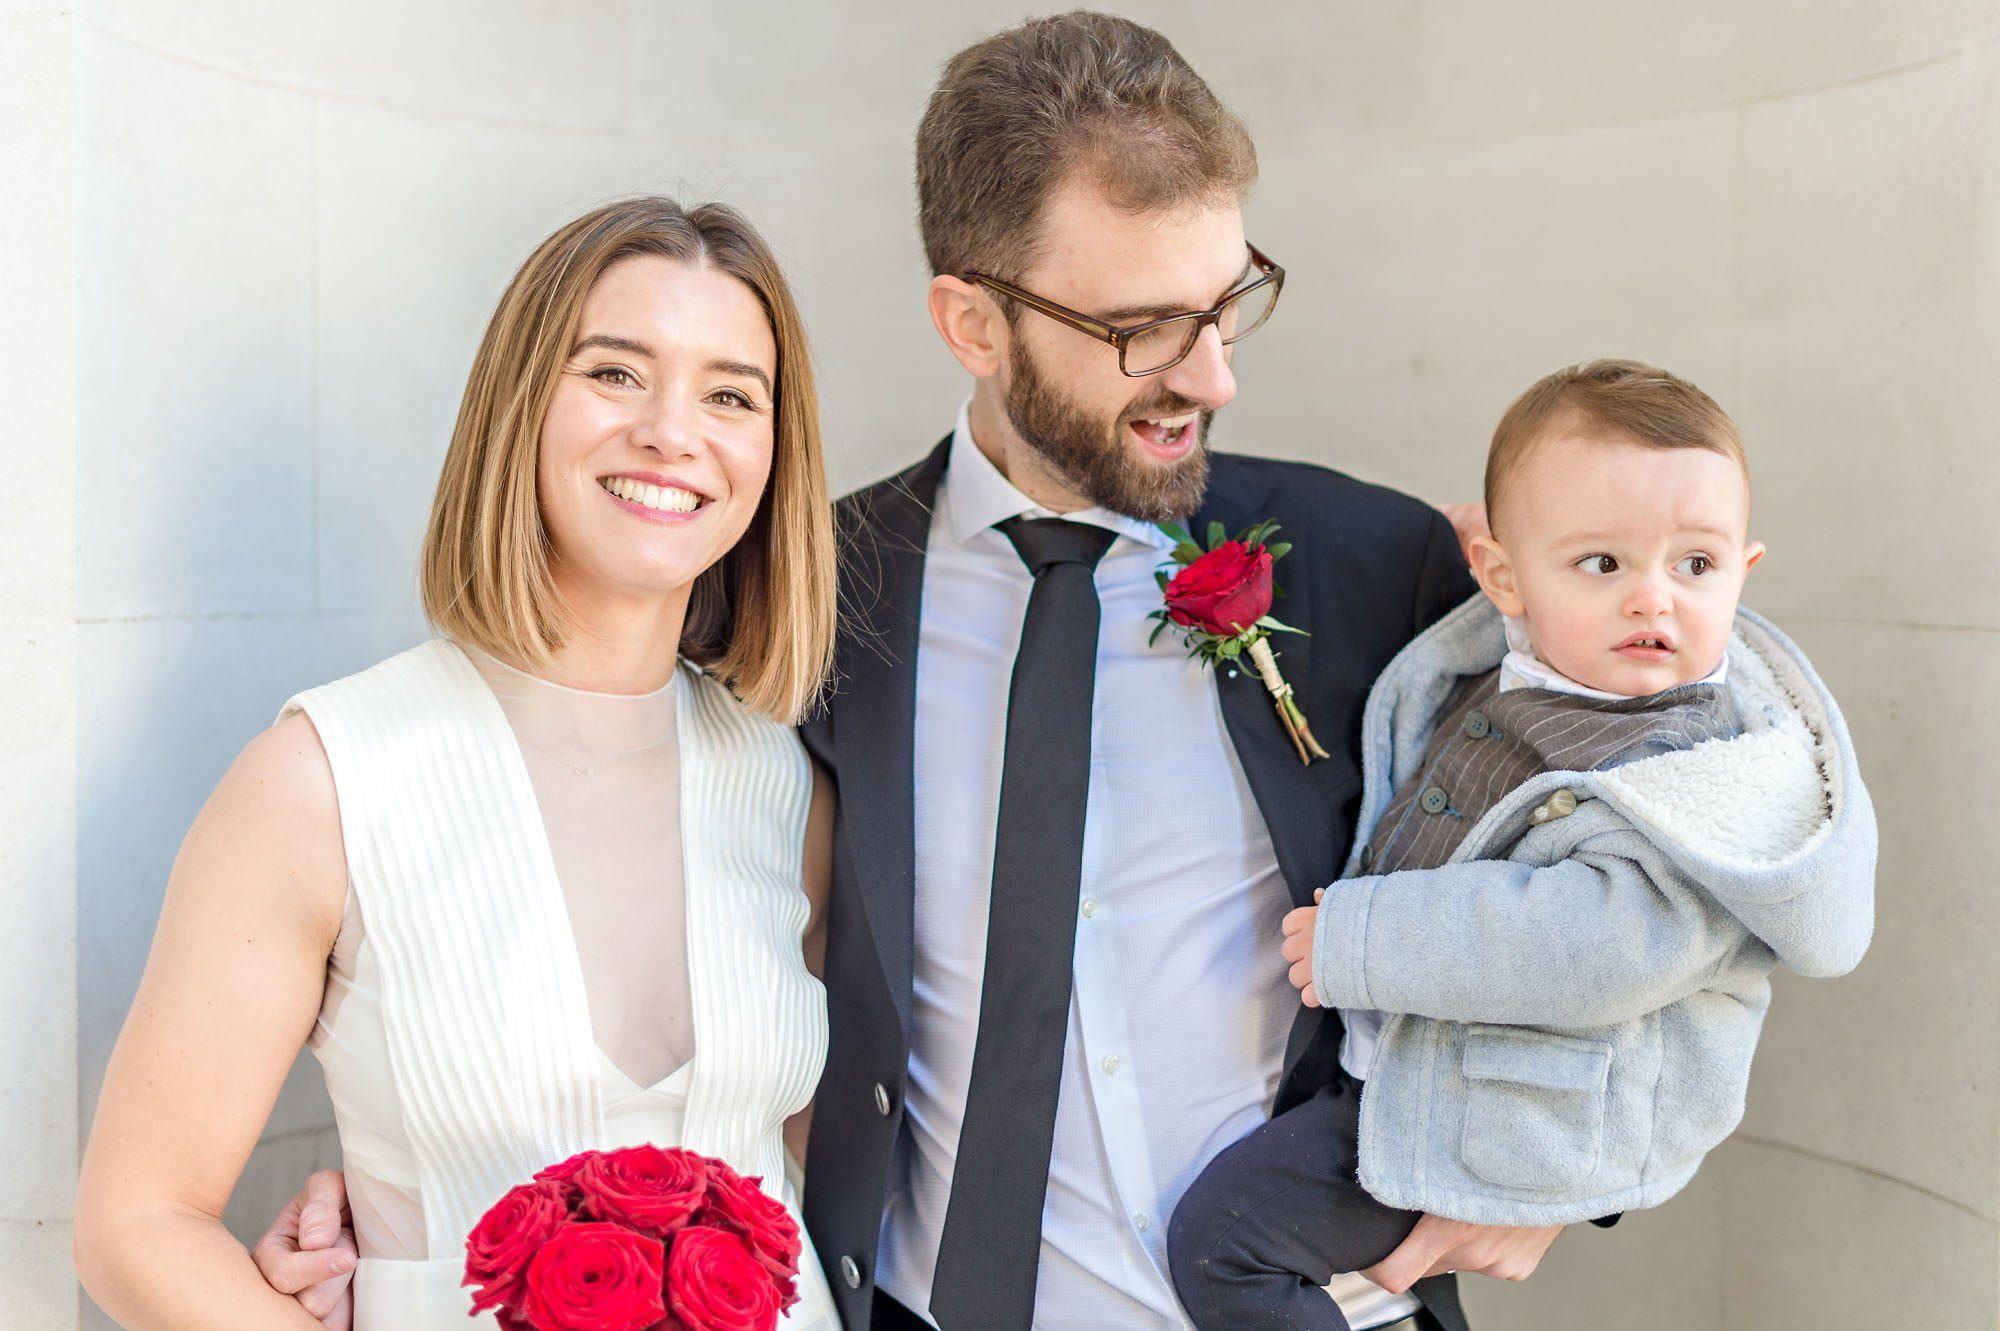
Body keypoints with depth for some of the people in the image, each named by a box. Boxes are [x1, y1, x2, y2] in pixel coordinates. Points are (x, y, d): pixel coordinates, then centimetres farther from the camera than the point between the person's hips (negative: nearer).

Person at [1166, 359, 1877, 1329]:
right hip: (1397, 1048, 8)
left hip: (1525, 1128, -8)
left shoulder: (1732, 769, -23)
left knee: (1222, 1233, -10)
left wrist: (1363, 940, -30)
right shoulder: (1484, 672, 0)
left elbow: (1612, 944, -35)